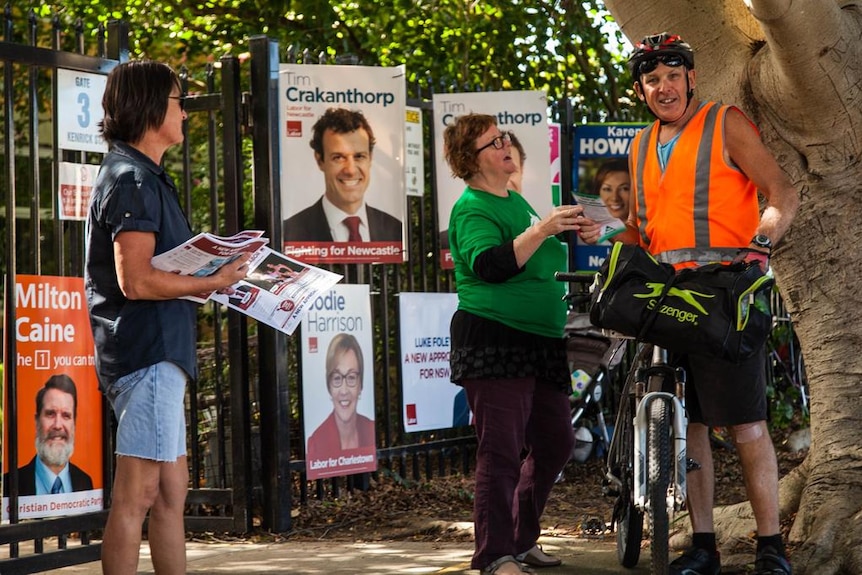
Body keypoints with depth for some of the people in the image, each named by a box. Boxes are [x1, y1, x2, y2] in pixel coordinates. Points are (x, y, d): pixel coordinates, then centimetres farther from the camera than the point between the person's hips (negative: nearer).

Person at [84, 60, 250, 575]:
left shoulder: (146, 176, 20)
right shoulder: (133, 180, -13)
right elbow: (136, 281, -21)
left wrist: (216, 281, 13)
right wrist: (214, 283, -13)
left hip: (160, 351, 11)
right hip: (147, 353, -11)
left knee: (171, 489, 13)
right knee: (137, 494, -9)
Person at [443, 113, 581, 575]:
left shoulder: (516, 201, 19)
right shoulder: (472, 210, -9)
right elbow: (491, 265, -27)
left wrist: (570, 231, 21)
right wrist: (542, 229, -31)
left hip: (540, 343, 9)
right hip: (494, 341, -9)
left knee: (555, 442, 13)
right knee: (502, 451, -10)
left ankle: (522, 538, 26)